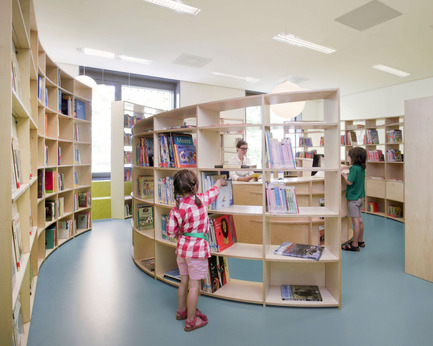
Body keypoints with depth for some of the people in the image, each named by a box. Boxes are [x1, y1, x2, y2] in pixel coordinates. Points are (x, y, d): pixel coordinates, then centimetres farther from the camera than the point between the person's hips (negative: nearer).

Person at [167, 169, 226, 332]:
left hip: (182, 248, 4)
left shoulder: (175, 209, -9)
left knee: (184, 282, 22)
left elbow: (171, 233, -4)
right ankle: (191, 321, 21)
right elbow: (215, 189, 5)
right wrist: (220, 181, 26)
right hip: (198, 249, -4)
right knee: (194, 285, 7)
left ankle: (182, 311, 42)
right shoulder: (201, 199, -15)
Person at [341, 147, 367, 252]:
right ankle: (360, 241, 28)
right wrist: (347, 168, 18)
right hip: (360, 197, 9)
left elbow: (350, 182, -21)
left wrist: (344, 174, -7)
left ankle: (354, 245, 3)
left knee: (355, 221, -4)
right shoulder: (362, 168, 7)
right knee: (359, 219, 17)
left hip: (353, 198, -9)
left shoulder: (354, 168, -19)